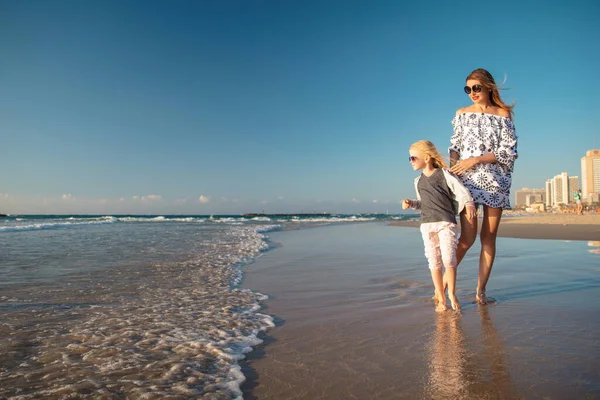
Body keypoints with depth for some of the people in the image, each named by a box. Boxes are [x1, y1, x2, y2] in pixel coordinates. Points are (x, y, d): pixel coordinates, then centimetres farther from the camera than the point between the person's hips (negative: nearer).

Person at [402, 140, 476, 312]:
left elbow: (461, 191, -6)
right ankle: (441, 299, 11)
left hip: (446, 222, -4)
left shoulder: (444, 174, 0)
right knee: (434, 262, 2)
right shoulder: (418, 181, 15)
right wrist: (411, 203, 6)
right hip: (427, 225, 4)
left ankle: (452, 295, 8)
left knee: (448, 259, -12)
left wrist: (469, 203, -24)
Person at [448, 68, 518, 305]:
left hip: (496, 181, 1)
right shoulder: (462, 114, 10)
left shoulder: (503, 114, 5)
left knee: (488, 238, 2)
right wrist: (452, 168, -12)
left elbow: (509, 151, -2)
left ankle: (481, 290, 10)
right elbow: (455, 145, 8)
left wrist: (475, 160, -13)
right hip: (468, 179, -1)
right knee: (468, 237, -10)